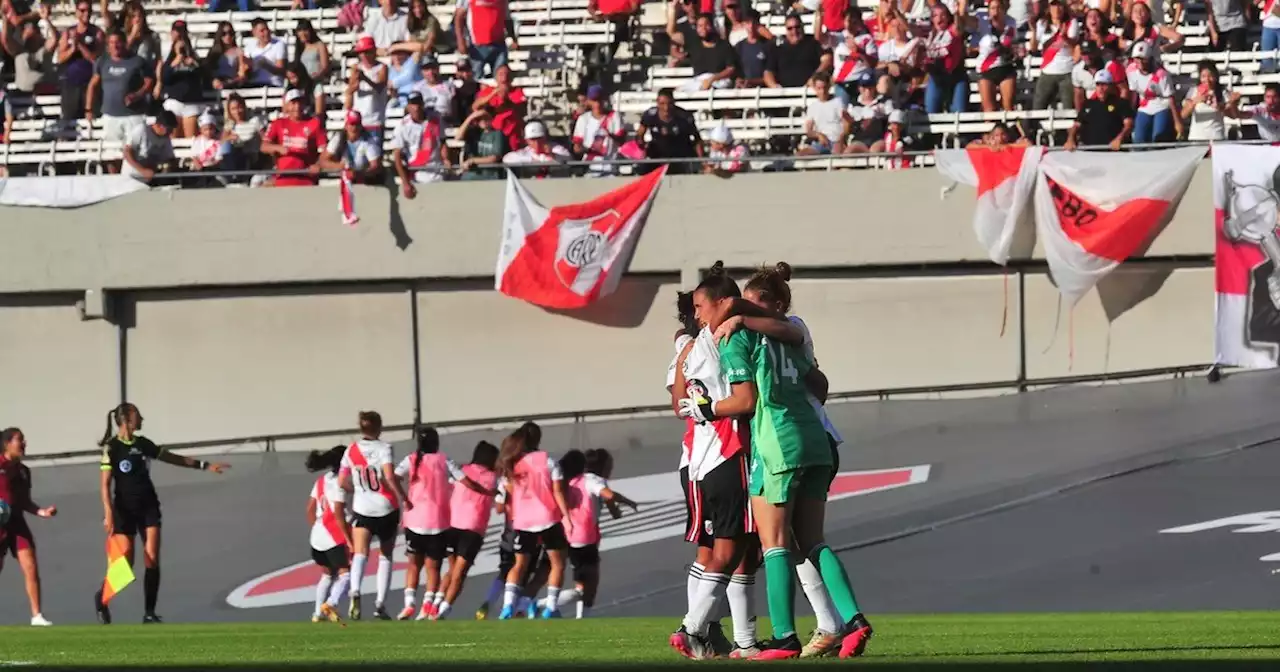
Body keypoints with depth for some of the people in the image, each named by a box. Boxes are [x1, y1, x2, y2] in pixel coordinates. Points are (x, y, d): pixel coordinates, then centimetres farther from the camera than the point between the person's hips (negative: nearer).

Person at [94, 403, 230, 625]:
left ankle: (149, 613, -2)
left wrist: (205, 465, 18)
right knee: (125, 562, -7)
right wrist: (109, 513, -21)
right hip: (125, 510, -5)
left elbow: (174, 458, 19)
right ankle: (102, 597, 21)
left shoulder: (142, 444, 10)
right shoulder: (112, 447, -7)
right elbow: (105, 484, -11)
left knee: (152, 561, -5)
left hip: (148, 507, 5)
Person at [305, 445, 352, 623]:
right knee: (345, 573, -9)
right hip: (335, 538, -8)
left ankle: (318, 612, 23)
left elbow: (310, 509, 15)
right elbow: (338, 514, -17)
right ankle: (331, 603, -31)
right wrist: (349, 540, -16)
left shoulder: (322, 481, 13)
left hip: (318, 536, 8)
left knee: (328, 574, 23)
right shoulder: (339, 482, -11)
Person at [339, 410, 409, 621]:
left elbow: (342, 481, 3)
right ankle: (380, 604, 12)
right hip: (386, 509, -1)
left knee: (360, 554, -10)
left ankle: (355, 592, -38)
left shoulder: (351, 450, 2)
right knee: (385, 557, 16)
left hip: (362, 508, 1)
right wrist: (404, 498, -11)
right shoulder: (383, 448, -10)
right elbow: (390, 477, -22)